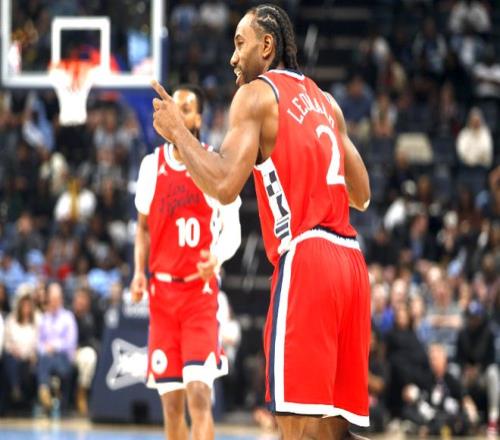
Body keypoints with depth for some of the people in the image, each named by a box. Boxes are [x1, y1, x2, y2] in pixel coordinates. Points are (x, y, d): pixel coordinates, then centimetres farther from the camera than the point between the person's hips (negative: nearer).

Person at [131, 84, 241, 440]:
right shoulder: (152, 165, 8)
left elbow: (232, 230, -3)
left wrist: (217, 257, -24)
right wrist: (139, 271, 3)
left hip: (200, 290, -4)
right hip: (162, 290, 4)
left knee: (199, 393, -17)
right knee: (171, 401, 5)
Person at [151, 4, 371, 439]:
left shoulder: (256, 94, -1)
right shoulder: (325, 101, 22)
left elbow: (225, 186, -13)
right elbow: (361, 195, 24)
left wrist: (177, 131, 0)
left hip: (304, 259, -8)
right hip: (350, 260, 8)